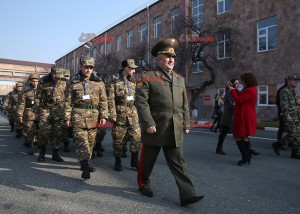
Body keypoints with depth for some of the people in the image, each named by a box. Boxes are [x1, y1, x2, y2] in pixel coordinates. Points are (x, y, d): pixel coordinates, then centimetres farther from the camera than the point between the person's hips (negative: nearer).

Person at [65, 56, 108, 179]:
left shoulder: (99, 83, 9)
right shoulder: (74, 83, 6)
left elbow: (103, 101, 6)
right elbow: (68, 102, 7)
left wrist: (103, 116, -2)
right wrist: (67, 117, 1)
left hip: (94, 117, 3)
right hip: (78, 116, -2)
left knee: (91, 141, 10)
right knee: (82, 141, -12)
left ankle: (84, 163, 27)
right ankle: (85, 167, -13)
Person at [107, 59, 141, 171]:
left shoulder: (133, 82, 14)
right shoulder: (115, 82, -3)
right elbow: (110, 99, -9)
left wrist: (138, 111, 14)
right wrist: (112, 114, -16)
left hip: (133, 114, 5)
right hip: (120, 114, -4)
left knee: (136, 137, 2)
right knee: (118, 139, 4)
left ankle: (134, 160, 16)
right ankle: (118, 161, 20)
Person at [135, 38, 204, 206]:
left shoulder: (180, 79, 14)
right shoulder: (147, 77, -4)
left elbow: (185, 104, 16)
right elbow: (142, 102, -12)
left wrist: (187, 123, 12)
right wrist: (148, 123, -19)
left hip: (175, 130, 4)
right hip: (154, 128, -4)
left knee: (178, 163, 4)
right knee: (148, 159, 14)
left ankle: (187, 194, 6)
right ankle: (144, 183, 36)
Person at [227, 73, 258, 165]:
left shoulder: (250, 91, -18)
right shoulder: (251, 89, 15)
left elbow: (239, 100, -20)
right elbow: (240, 96, 17)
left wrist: (231, 90, -11)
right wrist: (233, 88, 11)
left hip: (244, 117, -11)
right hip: (245, 116, 11)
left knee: (238, 136, -5)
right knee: (244, 136, 17)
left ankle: (245, 157, -3)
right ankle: (248, 157, 25)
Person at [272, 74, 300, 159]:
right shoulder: (284, 91, -11)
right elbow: (283, 104, -20)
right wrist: (287, 115, -27)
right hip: (289, 117, -9)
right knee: (292, 134, -10)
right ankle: (276, 145, 7)